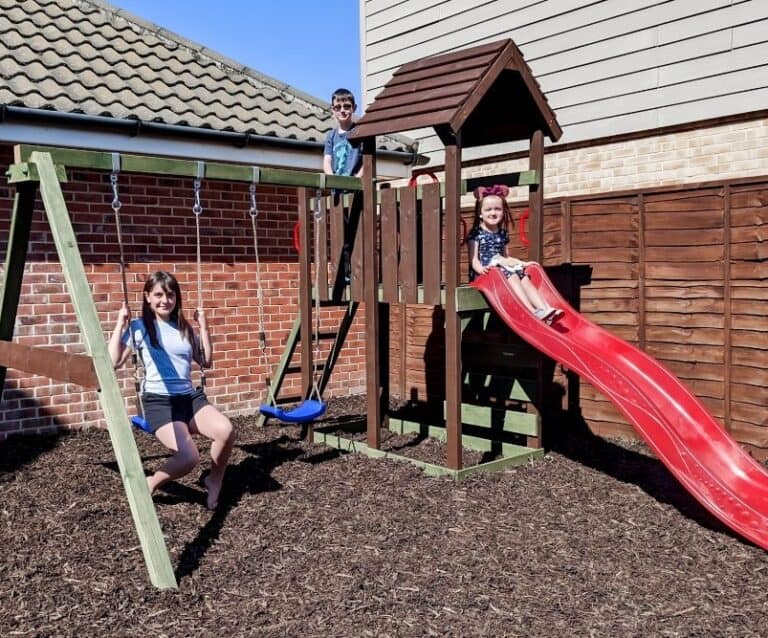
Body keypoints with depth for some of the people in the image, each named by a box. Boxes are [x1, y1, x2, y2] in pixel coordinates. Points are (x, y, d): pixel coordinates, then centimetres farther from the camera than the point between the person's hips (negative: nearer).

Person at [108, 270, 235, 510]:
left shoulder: (183, 327, 16)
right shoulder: (139, 327, 2)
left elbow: (206, 362, 19)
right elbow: (113, 362, -7)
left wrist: (204, 327, 13)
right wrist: (120, 325, -6)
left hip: (190, 397, 4)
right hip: (159, 401, -4)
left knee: (226, 430, -27)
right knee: (189, 457, -27)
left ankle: (214, 480, 1)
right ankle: (150, 484, 4)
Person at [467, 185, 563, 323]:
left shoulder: (502, 234, 18)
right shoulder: (476, 234, -1)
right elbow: (474, 259, -8)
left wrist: (523, 263, 15)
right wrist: (480, 269, -29)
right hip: (486, 273, -6)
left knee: (524, 278, -18)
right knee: (512, 276, -29)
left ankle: (545, 309, -33)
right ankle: (532, 311, -42)